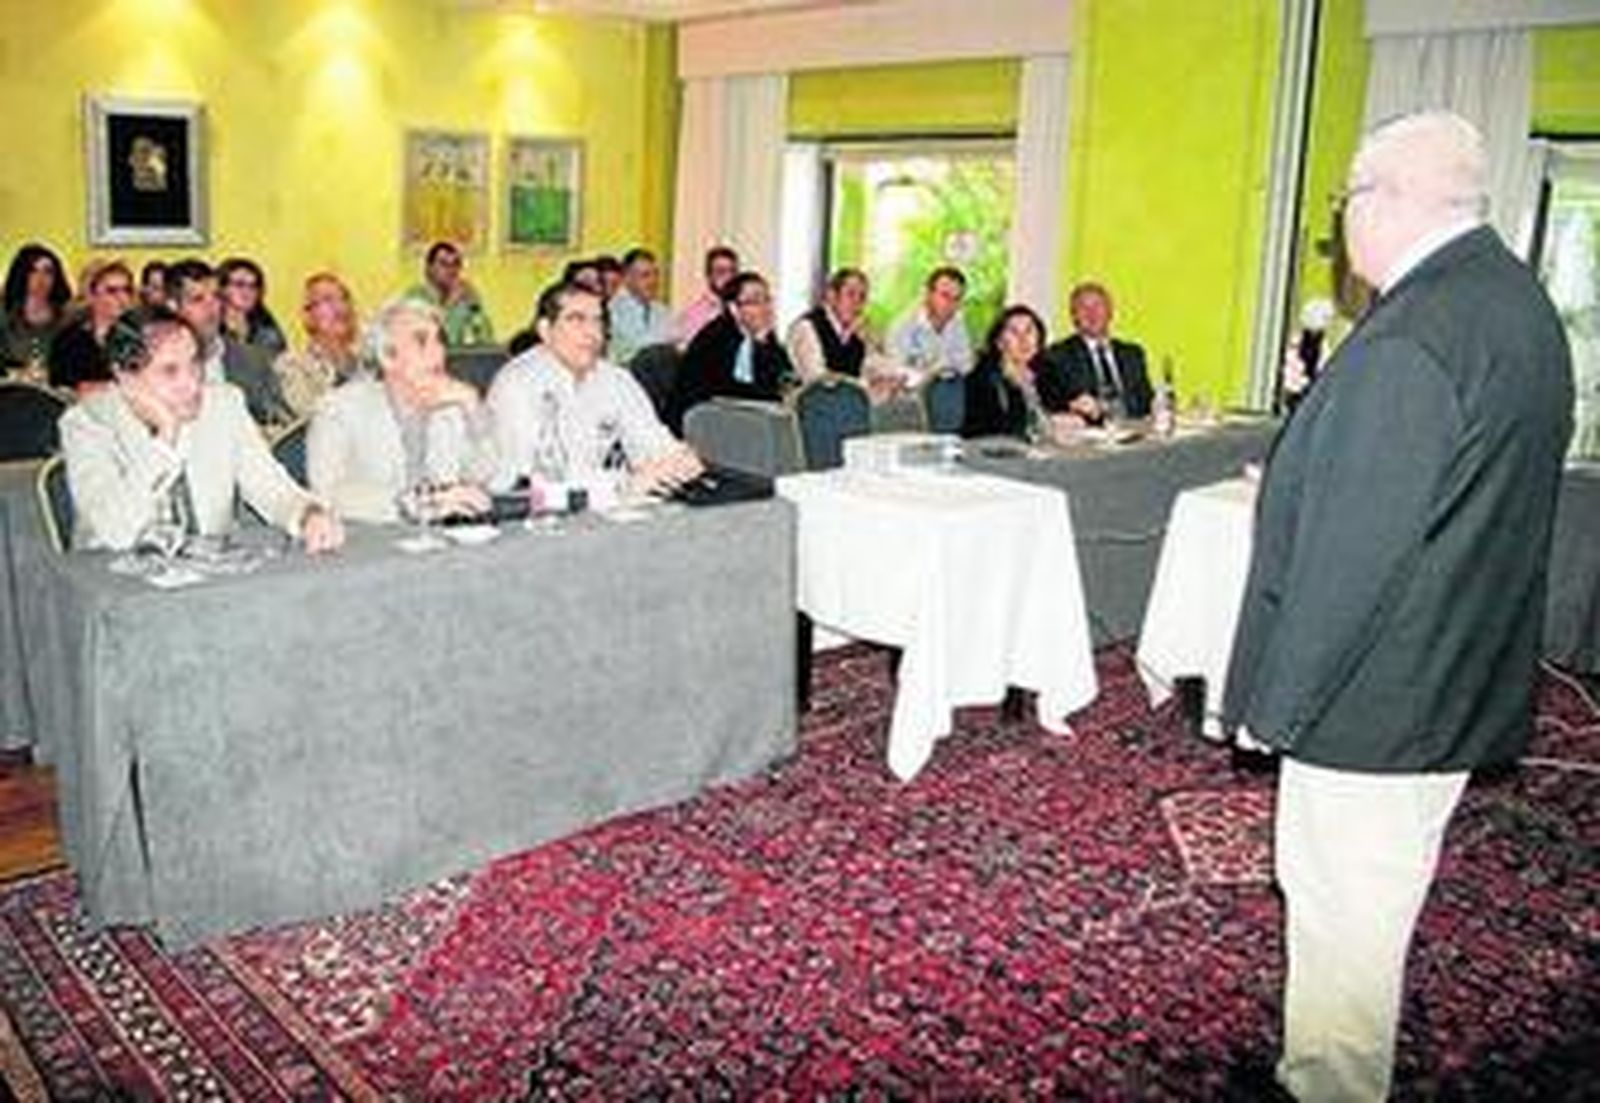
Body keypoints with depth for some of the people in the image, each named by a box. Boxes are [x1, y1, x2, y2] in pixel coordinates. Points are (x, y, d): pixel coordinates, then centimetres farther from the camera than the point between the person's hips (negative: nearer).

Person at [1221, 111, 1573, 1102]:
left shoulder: (1411, 339, -24)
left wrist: (1277, 697, -14)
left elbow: (1349, 551, -24)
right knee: (1378, 914, 22)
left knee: (1342, 917, 5)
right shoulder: (1521, 304, 8)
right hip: (1461, 690, 10)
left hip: (1373, 700, -10)